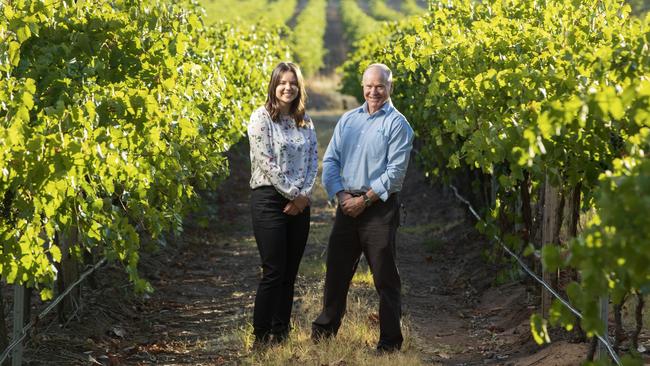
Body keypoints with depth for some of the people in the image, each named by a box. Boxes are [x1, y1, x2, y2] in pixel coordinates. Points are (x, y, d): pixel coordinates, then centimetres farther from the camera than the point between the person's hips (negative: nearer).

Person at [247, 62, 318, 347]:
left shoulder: (305, 122, 12)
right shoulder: (262, 117, -6)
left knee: (290, 272, 7)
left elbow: (313, 162, 10)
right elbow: (266, 162, -13)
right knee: (273, 271, -8)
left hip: (299, 203, 6)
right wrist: (293, 194, -11)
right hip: (270, 198, -6)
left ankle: (281, 334, 14)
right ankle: (261, 337, -1)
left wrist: (304, 194, -6)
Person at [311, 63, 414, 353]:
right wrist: (340, 194, -6)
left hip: (380, 208, -5)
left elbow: (395, 172, -12)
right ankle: (323, 332, 25)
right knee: (336, 272, 12)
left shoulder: (396, 123, -5)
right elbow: (330, 160, 9)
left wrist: (365, 199, -15)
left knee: (385, 279, 0)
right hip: (347, 207, 5)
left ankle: (390, 343, 8)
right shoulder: (348, 120, 13)